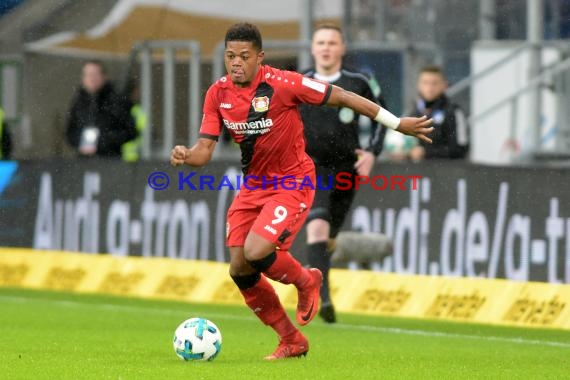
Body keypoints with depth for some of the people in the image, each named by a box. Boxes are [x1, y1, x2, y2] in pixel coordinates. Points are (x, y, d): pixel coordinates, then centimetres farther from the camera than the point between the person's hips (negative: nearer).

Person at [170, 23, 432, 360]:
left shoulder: (282, 84, -20)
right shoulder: (218, 94, -5)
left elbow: (342, 98, -13)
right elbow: (205, 149, -3)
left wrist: (398, 123, -9)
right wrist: (185, 156, -28)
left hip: (293, 183, -6)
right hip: (253, 185, 6)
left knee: (255, 253, -24)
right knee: (239, 270, 0)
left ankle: (306, 282, 11)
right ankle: (292, 341, 18)